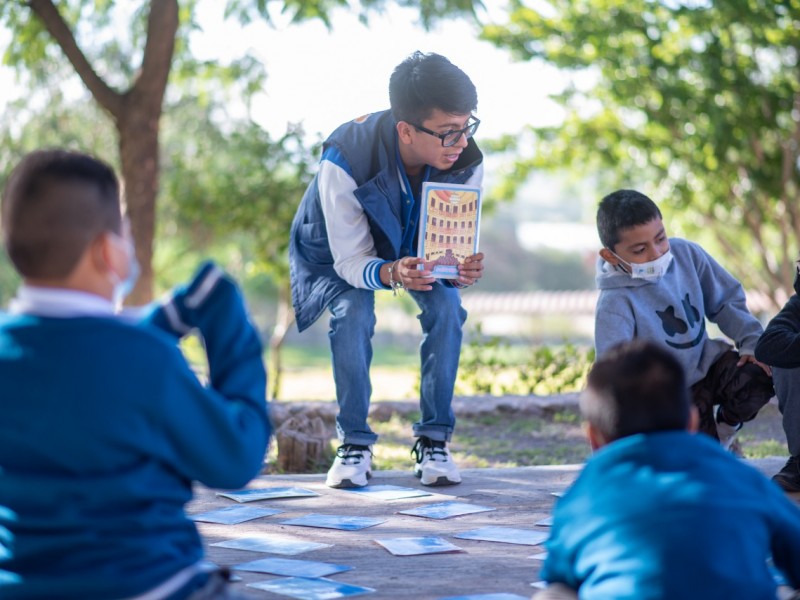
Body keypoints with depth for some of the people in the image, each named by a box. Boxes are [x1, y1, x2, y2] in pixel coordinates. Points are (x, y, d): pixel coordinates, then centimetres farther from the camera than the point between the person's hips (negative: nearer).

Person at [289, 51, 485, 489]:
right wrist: (392, 275, -55)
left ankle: (433, 441, -12)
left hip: (419, 246, 3)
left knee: (446, 307, -24)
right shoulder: (344, 161, -40)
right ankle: (354, 442, -14)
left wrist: (464, 268, -45)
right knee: (353, 312, -30)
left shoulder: (467, 161, -30)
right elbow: (351, 261, -33)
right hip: (343, 251, -2)